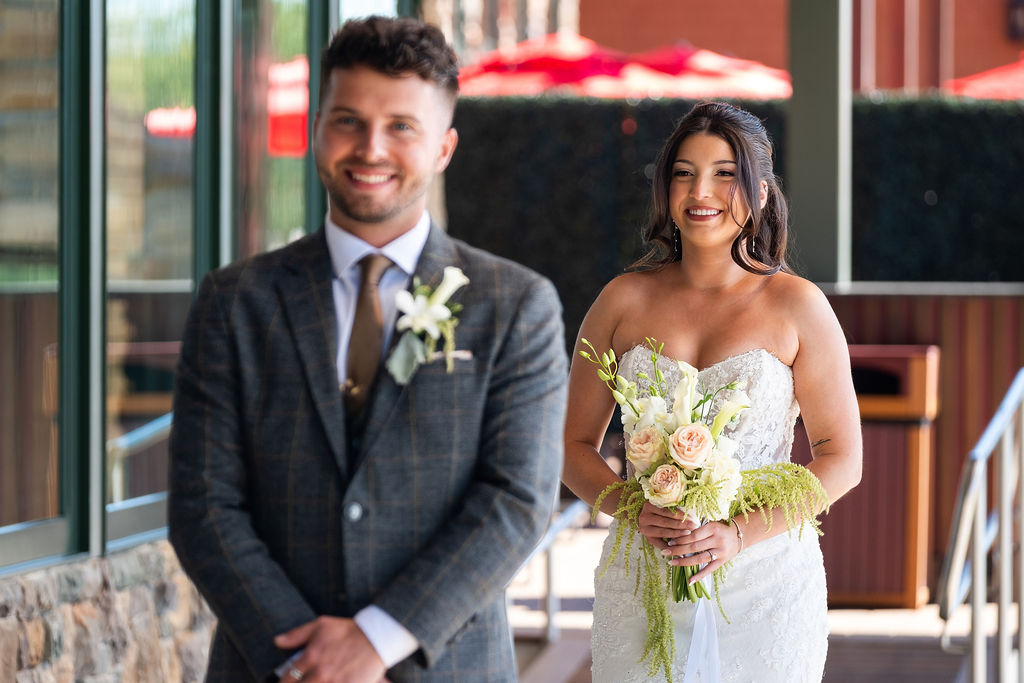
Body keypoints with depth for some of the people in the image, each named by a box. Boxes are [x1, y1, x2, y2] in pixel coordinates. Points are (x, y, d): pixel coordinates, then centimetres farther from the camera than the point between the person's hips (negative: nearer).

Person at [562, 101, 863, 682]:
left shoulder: (797, 305, -2)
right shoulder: (624, 301, 4)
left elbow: (842, 457, -2)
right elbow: (576, 447, 7)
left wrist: (739, 534, -15)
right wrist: (633, 509, -13)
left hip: (765, 578, -1)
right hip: (642, 585, 1)